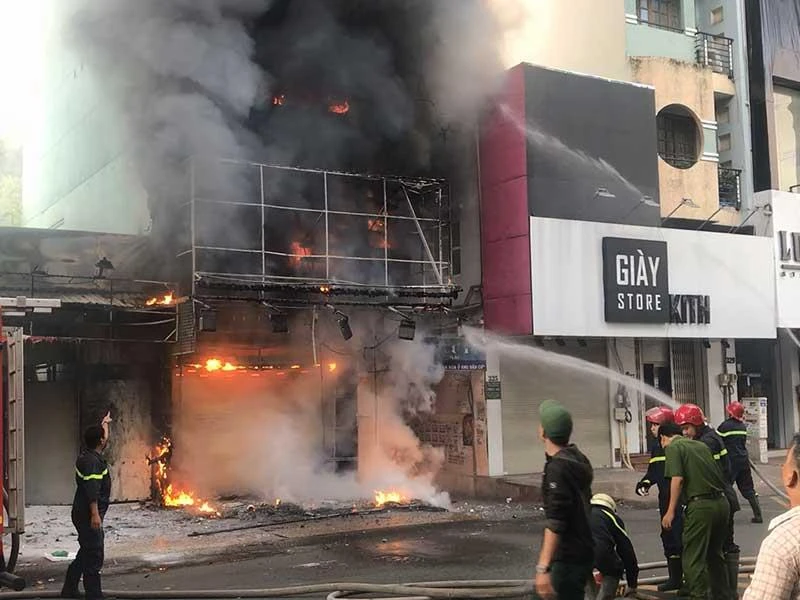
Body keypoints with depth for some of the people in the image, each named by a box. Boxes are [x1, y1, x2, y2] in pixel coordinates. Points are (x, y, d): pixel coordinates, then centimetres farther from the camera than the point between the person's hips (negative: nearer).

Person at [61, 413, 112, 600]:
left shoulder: (87, 455, 11)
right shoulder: (92, 461, -19)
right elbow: (91, 490, -28)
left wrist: (104, 424, 48)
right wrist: (95, 514, -32)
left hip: (83, 515, 11)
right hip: (88, 515, -11)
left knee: (86, 553, 19)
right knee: (94, 556, -7)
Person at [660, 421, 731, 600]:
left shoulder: (673, 447, -3)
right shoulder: (701, 445, 18)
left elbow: (677, 479, -14)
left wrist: (671, 511, -10)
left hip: (700, 505, -7)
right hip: (722, 502, 8)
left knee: (693, 559, 1)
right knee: (715, 554, 23)